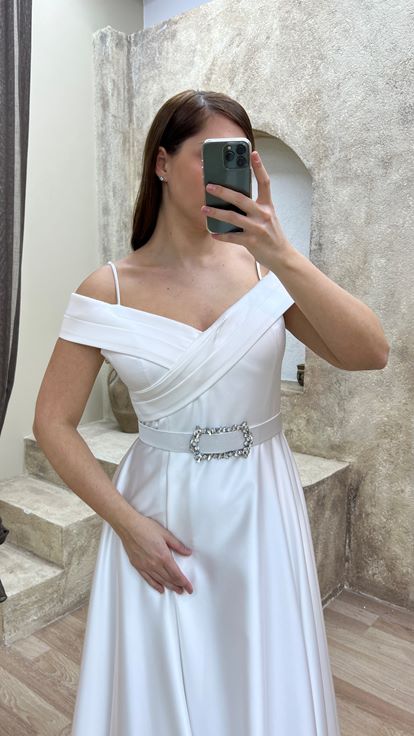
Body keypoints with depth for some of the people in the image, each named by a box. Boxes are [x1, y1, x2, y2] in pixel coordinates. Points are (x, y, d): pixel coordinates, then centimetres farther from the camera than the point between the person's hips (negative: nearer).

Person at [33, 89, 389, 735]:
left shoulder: (263, 265, -5)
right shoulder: (110, 290, -8)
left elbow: (370, 354, -16)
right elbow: (54, 423, -5)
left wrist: (282, 256, -26)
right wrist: (126, 521, -11)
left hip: (263, 509, 2)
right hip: (162, 517, -1)